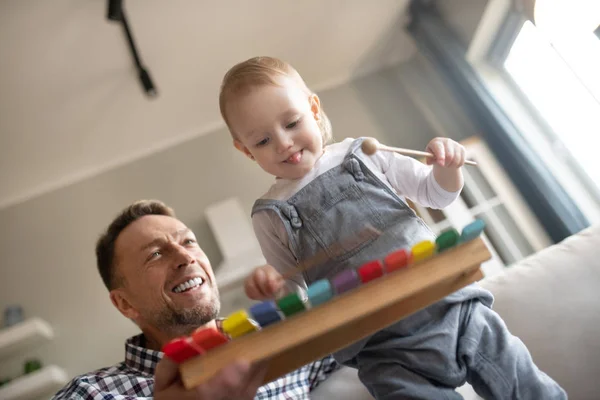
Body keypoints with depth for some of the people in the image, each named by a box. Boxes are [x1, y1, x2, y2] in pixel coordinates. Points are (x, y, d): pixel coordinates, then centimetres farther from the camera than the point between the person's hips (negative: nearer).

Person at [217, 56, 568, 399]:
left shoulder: (362, 153, 4)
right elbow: (295, 294, 8)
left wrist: (446, 167, -10)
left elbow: (437, 194, 12)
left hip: (453, 301, 2)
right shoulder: (270, 215, 3)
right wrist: (274, 288, -15)